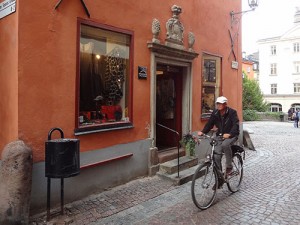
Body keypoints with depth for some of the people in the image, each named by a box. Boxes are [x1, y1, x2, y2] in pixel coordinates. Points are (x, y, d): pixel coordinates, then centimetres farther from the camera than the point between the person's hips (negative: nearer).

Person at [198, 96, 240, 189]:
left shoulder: (232, 112, -12)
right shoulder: (215, 113, 1)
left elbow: (236, 124, -23)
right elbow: (210, 123, -1)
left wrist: (229, 134, -41)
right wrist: (202, 132, -19)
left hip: (231, 135, -4)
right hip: (220, 136, 5)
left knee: (225, 144, -37)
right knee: (216, 156, -7)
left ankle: (229, 167, -16)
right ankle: (219, 178, 7)